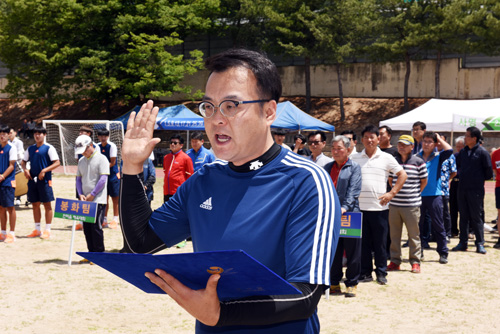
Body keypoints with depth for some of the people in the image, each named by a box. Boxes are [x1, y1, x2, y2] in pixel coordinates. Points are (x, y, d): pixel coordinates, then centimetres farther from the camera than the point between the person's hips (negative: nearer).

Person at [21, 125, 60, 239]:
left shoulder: (49, 148, -4)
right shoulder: (30, 149, 12)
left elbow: (57, 162, -10)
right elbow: (23, 161, 20)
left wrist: (44, 171, -18)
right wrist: (25, 169, -2)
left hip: (44, 179, -5)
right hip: (32, 179, 5)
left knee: (47, 204, -1)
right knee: (35, 204, 10)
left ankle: (47, 230, 3)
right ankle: (37, 229, 19)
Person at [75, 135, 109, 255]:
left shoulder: (101, 159, -8)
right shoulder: (81, 161, 13)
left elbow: (103, 179, -14)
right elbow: (78, 178, 16)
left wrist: (92, 194, -13)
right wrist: (80, 194, 1)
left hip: (98, 200, -7)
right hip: (85, 200, 7)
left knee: (96, 226, -7)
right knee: (86, 227, 7)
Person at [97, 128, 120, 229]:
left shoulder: (112, 146, -10)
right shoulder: (97, 146, 6)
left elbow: (112, 163, -12)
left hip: (113, 174, -5)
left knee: (115, 198, -2)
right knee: (104, 198, 8)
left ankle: (115, 220, 4)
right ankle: (104, 220, 15)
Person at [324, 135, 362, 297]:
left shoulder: (354, 167, 1)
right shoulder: (327, 168, 15)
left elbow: (353, 190, -10)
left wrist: (345, 206, -23)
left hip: (349, 213, -4)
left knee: (352, 252, 1)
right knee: (332, 250, 9)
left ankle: (351, 284, 10)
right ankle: (334, 282, 18)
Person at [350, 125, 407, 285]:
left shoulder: (386, 158, 4)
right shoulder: (354, 158, 9)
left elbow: (402, 175, 6)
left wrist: (392, 193, -2)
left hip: (379, 207, -2)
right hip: (360, 206, 2)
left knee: (380, 242, 3)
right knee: (363, 241, 6)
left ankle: (381, 273, 12)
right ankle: (365, 272, 14)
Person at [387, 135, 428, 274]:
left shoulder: (418, 162, -2)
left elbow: (424, 181, 8)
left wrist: (415, 193, 8)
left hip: (412, 205, -3)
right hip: (394, 204, 3)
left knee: (414, 234, 3)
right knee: (394, 234, 8)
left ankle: (415, 262, 12)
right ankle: (395, 261, 18)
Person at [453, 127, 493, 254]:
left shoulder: (482, 152, -7)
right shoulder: (463, 152, 10)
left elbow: (489, 173, -4)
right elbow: (458, 166, 23)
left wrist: (479, 179, 3)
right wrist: (462, 175, 11)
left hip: (476, 190, -5)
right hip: (462, 189, 5)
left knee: (476, 217, -2)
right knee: (463, 216, 8)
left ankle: (480, 244, 6)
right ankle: (463, 243, 14)